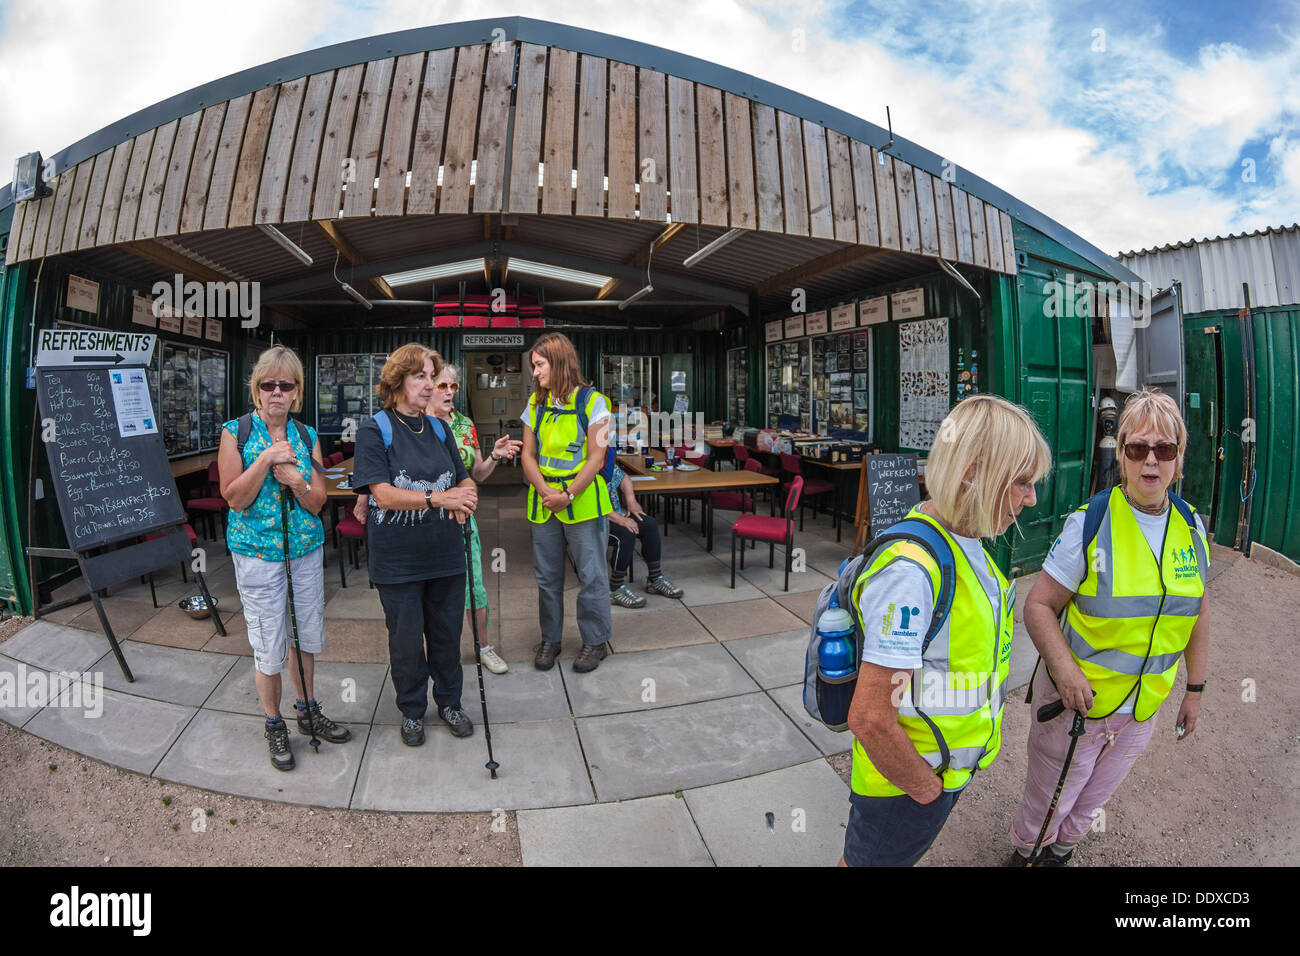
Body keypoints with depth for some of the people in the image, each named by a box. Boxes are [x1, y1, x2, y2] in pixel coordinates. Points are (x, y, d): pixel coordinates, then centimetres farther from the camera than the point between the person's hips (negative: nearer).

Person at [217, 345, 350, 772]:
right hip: (257, 551, -3)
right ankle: (274, 726, 25)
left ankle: (308, 710, 34)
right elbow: (234, 498, -11)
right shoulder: (236, 432, -4)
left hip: (306, 548, 4)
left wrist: (296, 481, -17)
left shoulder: (307, 436, 4)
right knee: (269, 644, 4)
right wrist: (266, 460, -20)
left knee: (307, 633, 14)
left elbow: (318, 503, 2)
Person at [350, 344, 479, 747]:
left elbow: (465, 479, 12)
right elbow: (384, 494, -17)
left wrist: (466, 498, -12)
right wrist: (439, 498, -29)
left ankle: (449, 702, 34)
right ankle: (412, 710, 31)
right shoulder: (374, 432, -6)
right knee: (406, 638, 10)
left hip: (445, 554, 4)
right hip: (398, 559, -4)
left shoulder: (439, 429, 9)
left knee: (447, 633, 13)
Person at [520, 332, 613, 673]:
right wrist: (545, 492, -10)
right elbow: (529, 455, 6)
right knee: (546, 576, 12)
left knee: (591, 574, 4)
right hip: (543, 503, 5)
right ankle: (550, 639, 29)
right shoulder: (535, 403, 9)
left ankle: (595, 641, 21)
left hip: (583, 501, -4)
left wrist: (568, 495, -16)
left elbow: (596, 458, -10)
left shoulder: (592, 402, -6)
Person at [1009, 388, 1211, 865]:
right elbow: (1039, 605, -17)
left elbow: (1197, 613, 9)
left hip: (1143, 709, 4)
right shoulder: (1089, 522, -19)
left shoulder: (1192, 527, -3)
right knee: (1047, 802, 14)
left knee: (1092, 800, 25)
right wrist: (1064, 669, -30)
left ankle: (1060, 850, 53)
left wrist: (1195, 688, 11)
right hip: (1076, 700, -4)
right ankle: (1026, 851, 44)